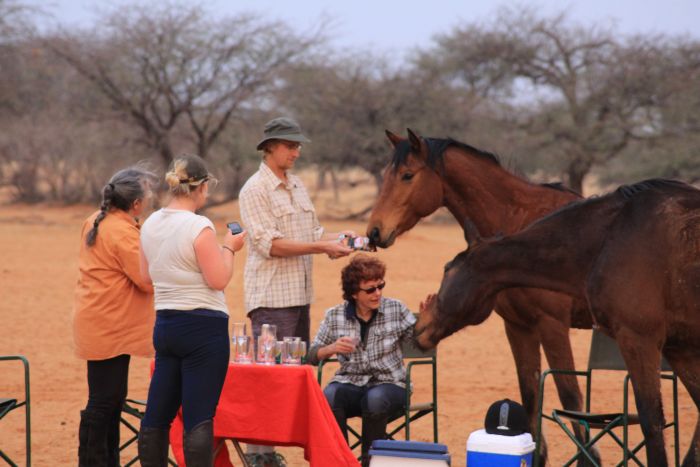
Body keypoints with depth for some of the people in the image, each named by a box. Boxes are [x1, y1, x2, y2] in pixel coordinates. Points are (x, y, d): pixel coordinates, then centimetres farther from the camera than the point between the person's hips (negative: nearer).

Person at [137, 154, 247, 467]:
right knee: (199, 418, -6)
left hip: (165, 324, 7)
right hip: (203, 326, -7)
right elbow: (218, 280, -15)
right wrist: (229, 248, 0)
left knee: (157, 414, 12)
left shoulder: (151, 225, 7)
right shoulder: (199, 227, -16)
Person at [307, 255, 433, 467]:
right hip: (350, 384, 1)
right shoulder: (335, 316, 5)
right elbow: (311, 356, 7)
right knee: (329, 396, -33)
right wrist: (331, 349, -13)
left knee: (375, 399, -36)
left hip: (388, 384, -1)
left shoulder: (395, 309, 4)